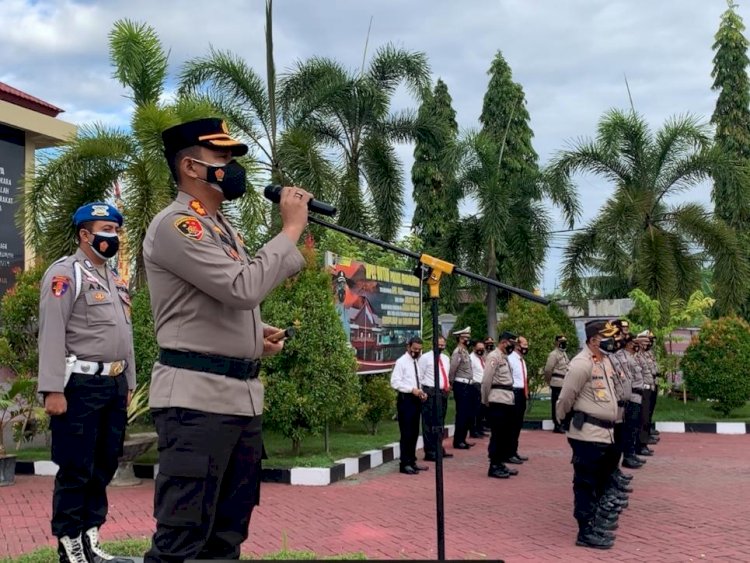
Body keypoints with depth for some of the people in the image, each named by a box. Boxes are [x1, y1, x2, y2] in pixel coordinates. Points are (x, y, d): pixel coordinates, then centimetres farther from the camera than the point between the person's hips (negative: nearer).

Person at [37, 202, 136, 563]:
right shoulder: (65, 274, -7)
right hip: (81, 385, -8)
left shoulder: (116, 279, 18)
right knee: (75, 469, -1)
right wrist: (53, 390, -20)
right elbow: (52, 335, -15)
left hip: (114, 385, 8)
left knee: (104, 466, 12)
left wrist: (128, 384, 19)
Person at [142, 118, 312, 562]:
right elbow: (244, 287, -23)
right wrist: (291, 229, -13)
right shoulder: (175, 225, -11)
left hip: (244, 394, 9)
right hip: (196, 398, -9)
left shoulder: (223, 227, 18)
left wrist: (258, 334, 7)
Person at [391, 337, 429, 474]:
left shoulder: (418, 362, 15)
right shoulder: (401, 362, -8)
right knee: (406, 433, -5)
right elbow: (395, 382, -15)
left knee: (414, 433, 12)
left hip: (416, 400, 8)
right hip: (406, 400, -8)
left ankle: (412, 462, 21)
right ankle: (405, 464, 3)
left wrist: (422, 392, 3)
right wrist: (412, 389, -20)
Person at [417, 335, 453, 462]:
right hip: (430, 393, -8)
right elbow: (419, 377, -7)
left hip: (443, 393, 8)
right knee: (430, 423, -6)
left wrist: (447, 386, 7)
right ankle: (430, 452, -2)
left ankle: (439, 450, 23)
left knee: (440, 423, 14)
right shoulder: (425, 357, -6)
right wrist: (422, 392, -12)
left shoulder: (446, 358, 16)